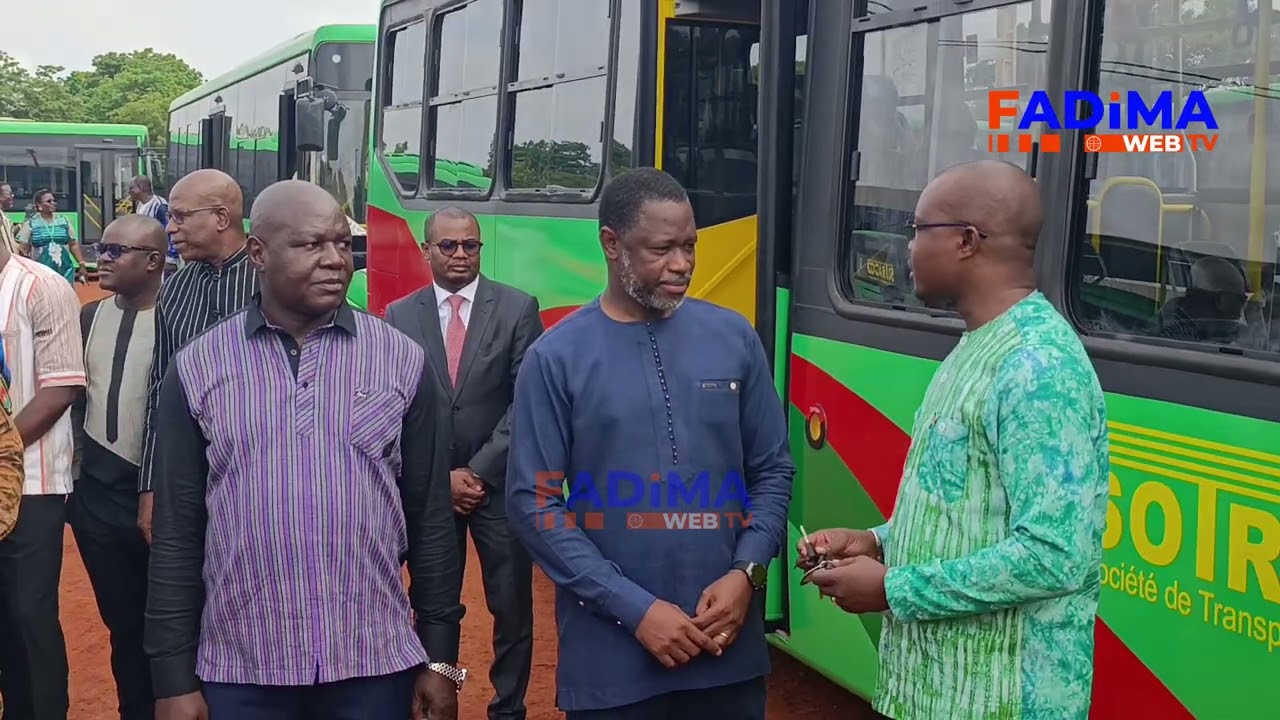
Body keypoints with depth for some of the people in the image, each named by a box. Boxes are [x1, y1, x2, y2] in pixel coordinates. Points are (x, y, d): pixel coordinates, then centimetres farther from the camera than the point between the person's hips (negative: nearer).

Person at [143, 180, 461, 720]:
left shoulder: (401, 360, 0)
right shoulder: (197, 367, -1)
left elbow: (431, 519, 4)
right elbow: (177, 532, 2)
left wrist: (439, 657, 4)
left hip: (376, 665, 0)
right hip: (238, 671, 0)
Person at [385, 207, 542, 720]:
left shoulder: (518, 308, -1)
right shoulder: (400, 317, 3)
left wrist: (480, 471, -10)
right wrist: (442, 476, -7)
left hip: (502, 485, -1)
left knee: (512, 609, 5)